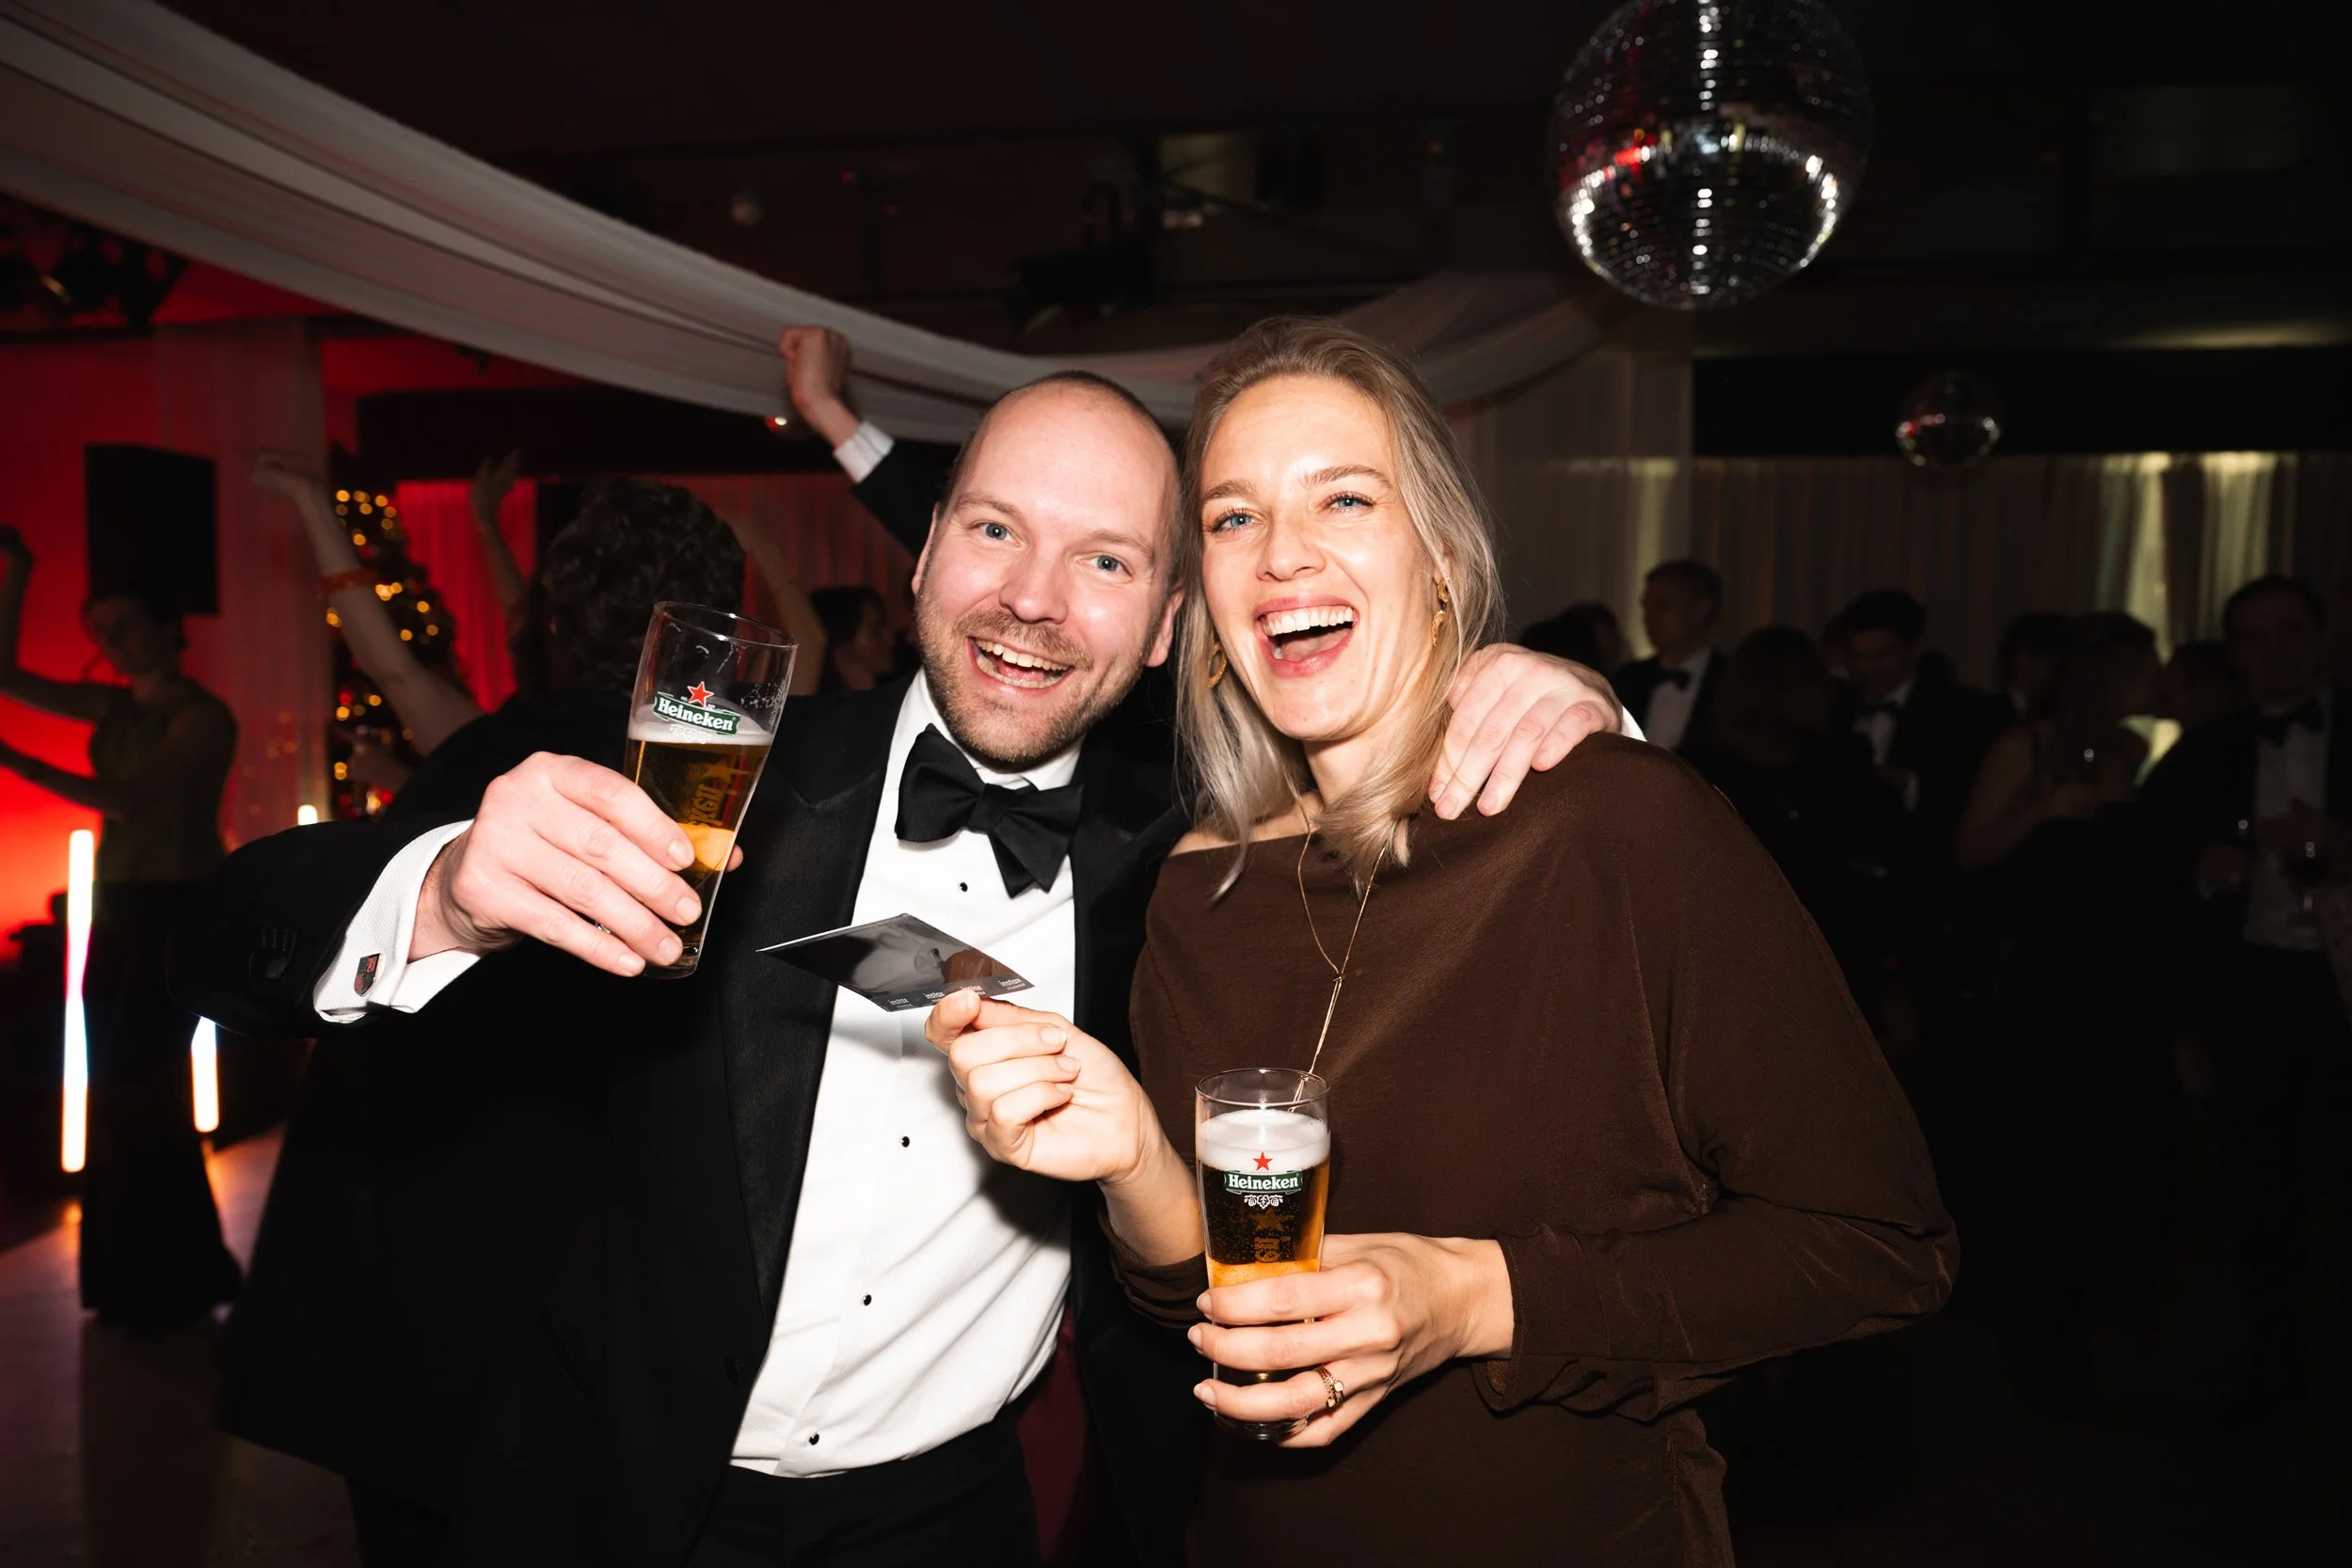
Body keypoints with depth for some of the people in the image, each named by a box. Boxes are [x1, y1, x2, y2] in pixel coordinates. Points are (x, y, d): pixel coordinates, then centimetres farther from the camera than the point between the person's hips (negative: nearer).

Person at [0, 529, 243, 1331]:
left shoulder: (203, 715, -11)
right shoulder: (114, 707, 10)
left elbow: (129, 798, -23)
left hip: (178, 913, -7)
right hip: (117, 911, 8)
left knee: (136, 1090, -6)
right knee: (125, 1091, 10)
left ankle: (165, 1285, 7)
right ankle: (136, 1281, 20)